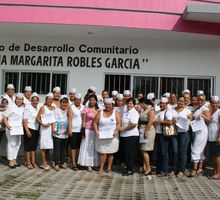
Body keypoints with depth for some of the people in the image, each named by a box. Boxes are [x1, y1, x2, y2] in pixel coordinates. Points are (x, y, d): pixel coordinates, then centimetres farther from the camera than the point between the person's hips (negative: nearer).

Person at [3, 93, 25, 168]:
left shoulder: (23, 108, 10)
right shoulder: (11, 107, -8)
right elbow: (5, 117, -9)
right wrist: (7, 125, -20)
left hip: (19, 128, 7)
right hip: (11, 128, -7)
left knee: (17, 144, 11)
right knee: (12, 144, -6)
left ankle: (14, 160, 22)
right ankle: (10, 161, 1)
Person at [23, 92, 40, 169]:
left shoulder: (38, 108, 9)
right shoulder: (28, 108, -10)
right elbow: (25, 120, -13)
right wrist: (27, 131, -19)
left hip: (36, 129, 6)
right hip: (29, 128, -6)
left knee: (34, 146, 11)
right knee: (28, 146, 2)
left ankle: (33, 161, 19)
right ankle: (28, 162, 11)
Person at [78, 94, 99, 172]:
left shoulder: (98, 110, 7)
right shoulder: (86, 109, -1)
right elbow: (84, 121, -2)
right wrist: (83, 132, -8)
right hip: (88, 130, -3)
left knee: (95, 147, 6)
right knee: (88, 147, 2)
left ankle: (95, 164, 15)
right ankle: (89, 165, 7)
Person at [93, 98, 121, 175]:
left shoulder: (116, 113, 3)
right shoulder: (100, 113, 6)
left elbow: (119, 123, -4)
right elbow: (95, 123, 5)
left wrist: (116, 131, -18)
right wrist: (96, 131, -8)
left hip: (112, 136, 0)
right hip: (101, 136, 1)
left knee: (110, 153, 6)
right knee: (102, 152, 0)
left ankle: (109, 168, 18)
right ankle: (101, 168, 13)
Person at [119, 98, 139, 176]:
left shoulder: (134, 113, -10)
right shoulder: (125, 112, 16)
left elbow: (133, 124, -21)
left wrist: (123, 128, -16)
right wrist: (120, 127, 9)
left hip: (131, 136, -8)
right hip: (124, 135, 8)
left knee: (130, 153, -3)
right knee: (125, 152, 11)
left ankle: (130, 170, 7)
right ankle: (127, 167, 23)